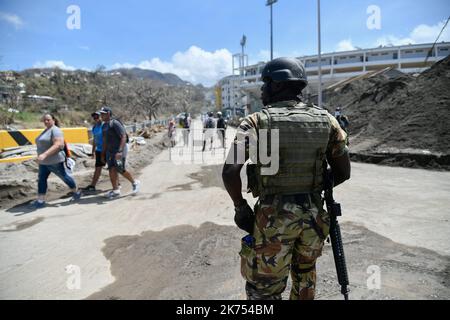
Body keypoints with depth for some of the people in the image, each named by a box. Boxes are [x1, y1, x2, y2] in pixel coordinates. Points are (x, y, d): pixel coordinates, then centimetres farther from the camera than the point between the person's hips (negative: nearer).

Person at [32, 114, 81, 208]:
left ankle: (76, 192, 23)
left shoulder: (55, 130, -16)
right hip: (44, 162, 9)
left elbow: (57, 145, -27)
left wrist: (44, 154, -34)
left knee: (65, 177, 5)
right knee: (41, 179, 4)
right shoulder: (46, 130, 13)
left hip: (55, 161, -9)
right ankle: (40, 201, 7)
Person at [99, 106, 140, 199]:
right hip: (110, 151, 8)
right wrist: (103, 153, 21)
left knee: (120, 170, -9)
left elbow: (124, 137, -21)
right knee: (111, 170, 1)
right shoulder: (104, 125, 15)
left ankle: (134, 183, 13)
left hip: (119, 150, -8)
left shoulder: (115, 123, -13)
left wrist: (120, 151, -30)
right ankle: (115, 190, 8)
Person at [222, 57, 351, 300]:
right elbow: (343, 172, 5)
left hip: (274, 217, -4)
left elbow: (230, 172, -21)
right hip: (313, 214, 5)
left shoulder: (257, 121, -11)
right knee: (305, 275, 30)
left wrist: (240, 206, -4)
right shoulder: (325, 120, 0)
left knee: (263, 289, 14)